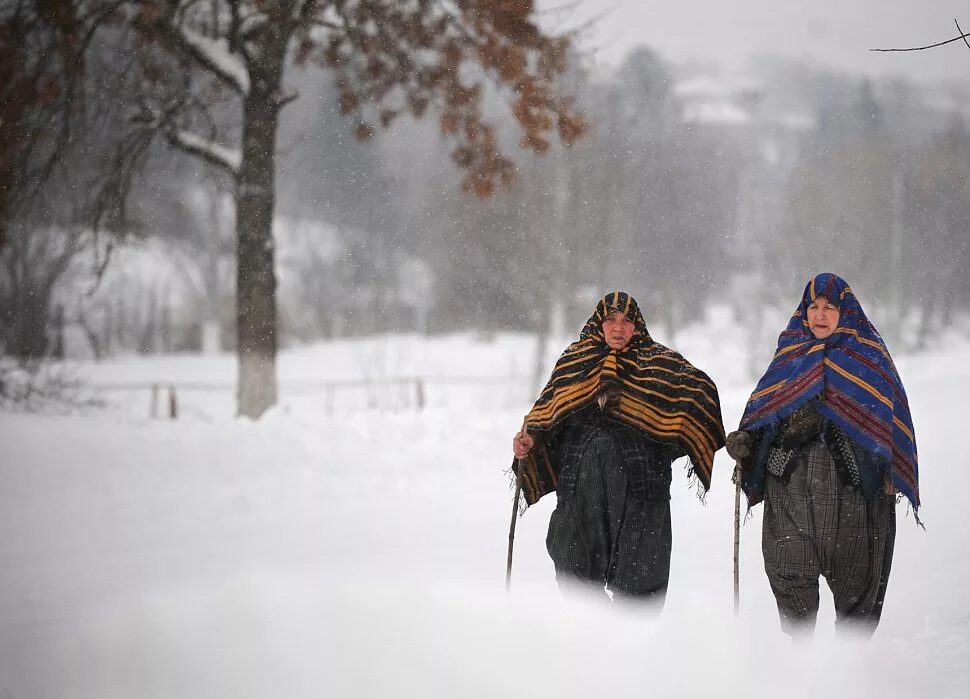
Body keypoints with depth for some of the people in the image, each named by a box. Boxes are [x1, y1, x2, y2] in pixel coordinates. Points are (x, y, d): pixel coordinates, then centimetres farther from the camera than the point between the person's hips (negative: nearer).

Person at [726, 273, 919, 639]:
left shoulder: (868, 352, 6)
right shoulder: (791, 352, 15)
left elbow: (889, 410, 3)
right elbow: (763, 403, 16)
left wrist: (890, 471, -7)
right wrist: (744, 438, -3)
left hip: (850, 477, -2)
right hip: (791, 477, 2)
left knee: (855, 574, 2)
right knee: (787, 568, -4)